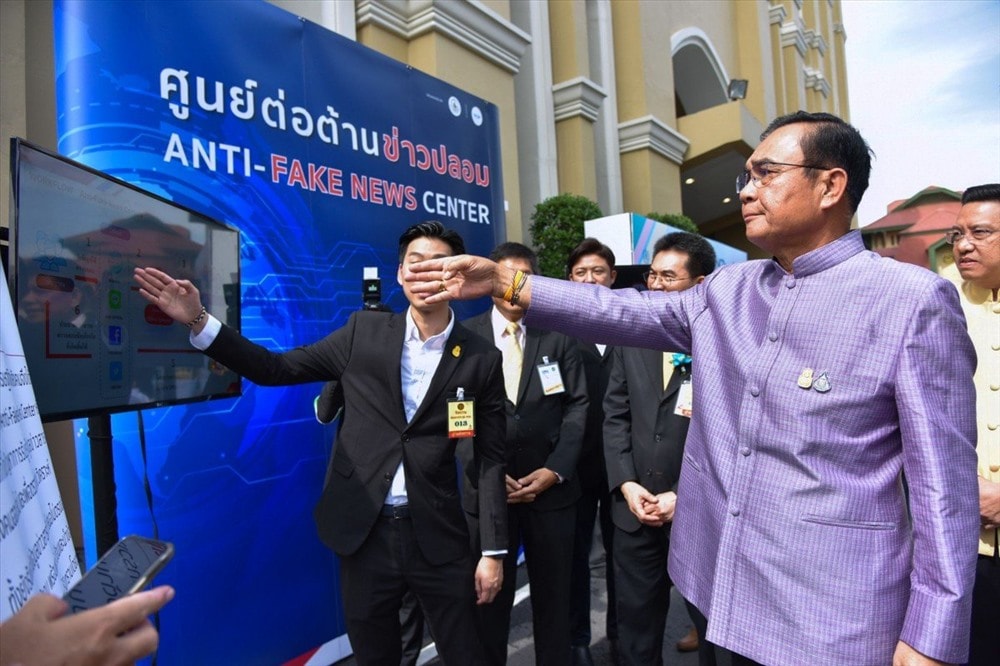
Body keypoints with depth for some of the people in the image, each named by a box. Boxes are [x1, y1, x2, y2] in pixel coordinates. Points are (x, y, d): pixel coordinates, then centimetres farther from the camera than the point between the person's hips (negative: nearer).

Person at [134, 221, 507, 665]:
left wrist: (493, 551, -4)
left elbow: (491, 458, -2)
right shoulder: (364, 332, 0)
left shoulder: (481, 360, -4)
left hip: (437, 536, -1)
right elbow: (276, 369, 1)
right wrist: (198, 321, -10)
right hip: (364, 533, 2)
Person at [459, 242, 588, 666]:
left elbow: (577, 407, 1)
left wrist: (555, 469, -9)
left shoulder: (558, 335, 4)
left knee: (553, 595, 14)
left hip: (551, 485, 1)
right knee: (488, 597, 13)